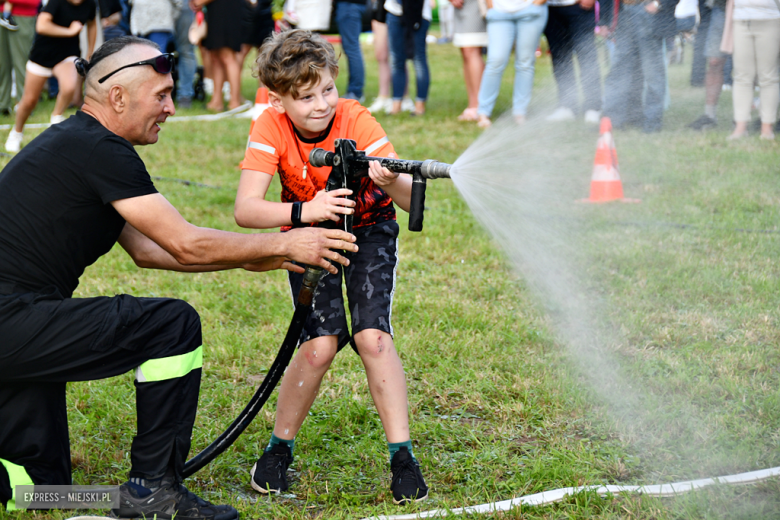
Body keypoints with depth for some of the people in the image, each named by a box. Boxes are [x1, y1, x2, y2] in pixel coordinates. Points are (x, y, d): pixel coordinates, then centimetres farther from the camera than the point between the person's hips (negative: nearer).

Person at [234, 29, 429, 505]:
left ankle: (403, 457, -10)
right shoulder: (272, 128, -24)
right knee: (320, 344, -16)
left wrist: (391, 182, -55)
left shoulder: (357, 121, -26)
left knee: (373, 335, -20)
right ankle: (280, 448, 5)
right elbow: (245, 210, -33)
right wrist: (302, 210, -49)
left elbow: (411, 202, -32)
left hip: (369, 230, 0)